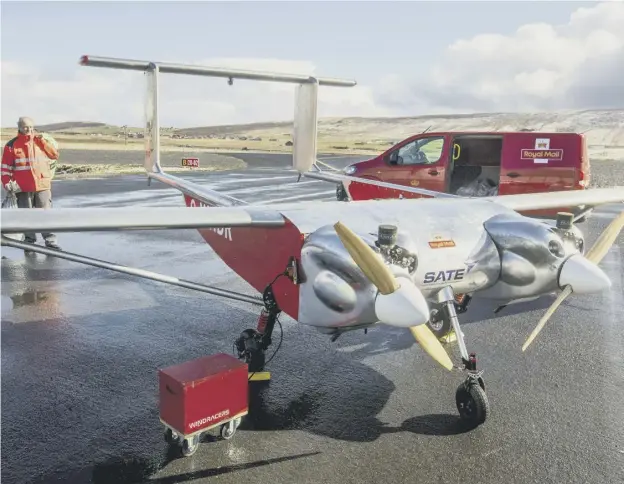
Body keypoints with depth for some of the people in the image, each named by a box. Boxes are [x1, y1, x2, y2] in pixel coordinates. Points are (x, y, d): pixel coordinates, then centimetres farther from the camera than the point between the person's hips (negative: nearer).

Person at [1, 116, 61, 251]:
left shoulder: (41, 141, 9)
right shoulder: (12, 145, 2)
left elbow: (55, 155, 5)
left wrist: (45, 141, -5)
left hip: (43, 185, 1)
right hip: (23, 188, -1)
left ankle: (50, 241, 5)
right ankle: (30, 241, 15)